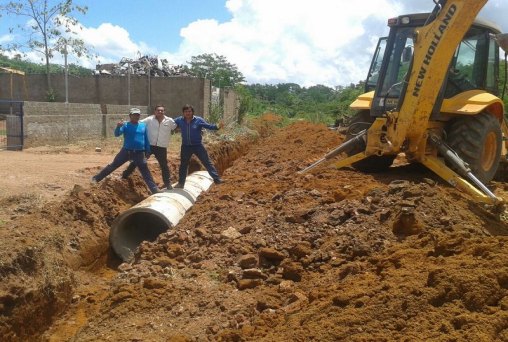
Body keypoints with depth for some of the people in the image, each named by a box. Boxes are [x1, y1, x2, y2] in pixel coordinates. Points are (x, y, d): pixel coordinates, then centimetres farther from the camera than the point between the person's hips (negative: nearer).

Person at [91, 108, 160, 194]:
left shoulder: (143, 125, 6)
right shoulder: (125, 125, -2)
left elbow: (146, 139, 12)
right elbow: (117, 134, -14)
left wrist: (147, 151, 10)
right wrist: (118, 127, -34)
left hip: (139, 153, 1)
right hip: (126, 151, -1)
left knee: (146, 172, 3)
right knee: (113, 166, 5)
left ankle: (155, 189, 5)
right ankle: (96, 178, 17)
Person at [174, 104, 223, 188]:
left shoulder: (198, 120, -12)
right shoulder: (179, 120, -4)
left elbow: (208, 126, -16)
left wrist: (216, 127, -34)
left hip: (198, 146, -3)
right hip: (186, 146, 3)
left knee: (207, 162, -4)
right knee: (183, 165, 15)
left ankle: (217, 179, 0)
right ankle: (181, 183, 29)